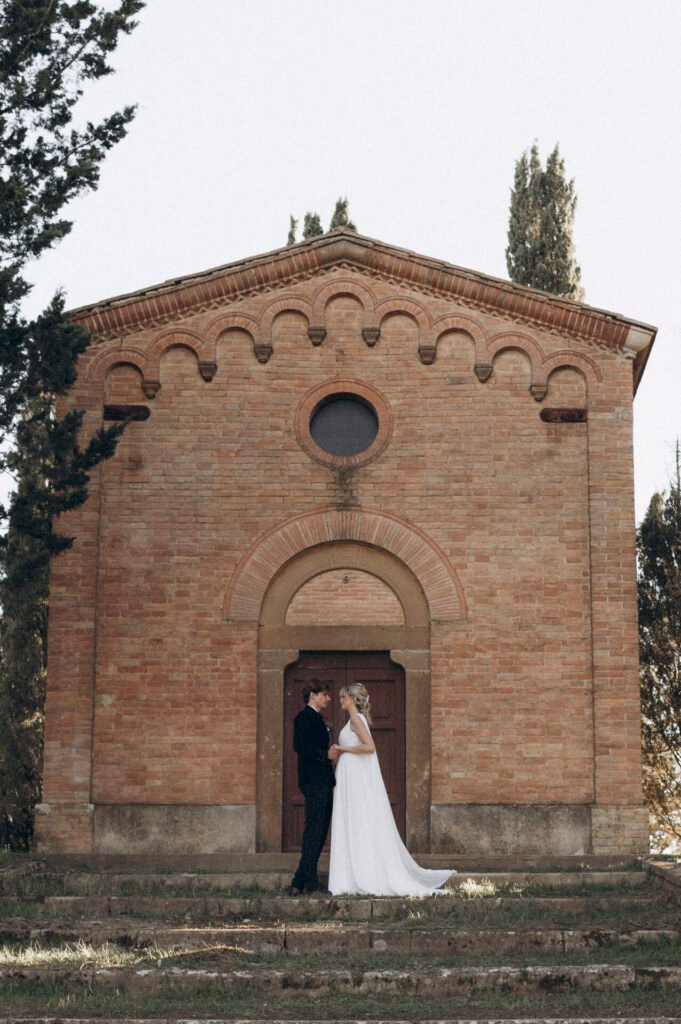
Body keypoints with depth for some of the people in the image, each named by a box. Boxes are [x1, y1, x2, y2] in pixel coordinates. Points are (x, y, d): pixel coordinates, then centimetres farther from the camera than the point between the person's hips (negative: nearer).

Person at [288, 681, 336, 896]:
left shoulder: (316, 718, 21)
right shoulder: (304, 717, -9)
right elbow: (299, 746, -20)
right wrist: (325, 754, -18)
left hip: (322, 781, 10)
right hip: (313, 780, -10)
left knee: (319, 831, 11)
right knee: (314, 830, -12)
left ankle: (309, 878, 15)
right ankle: (301, 882, -13)